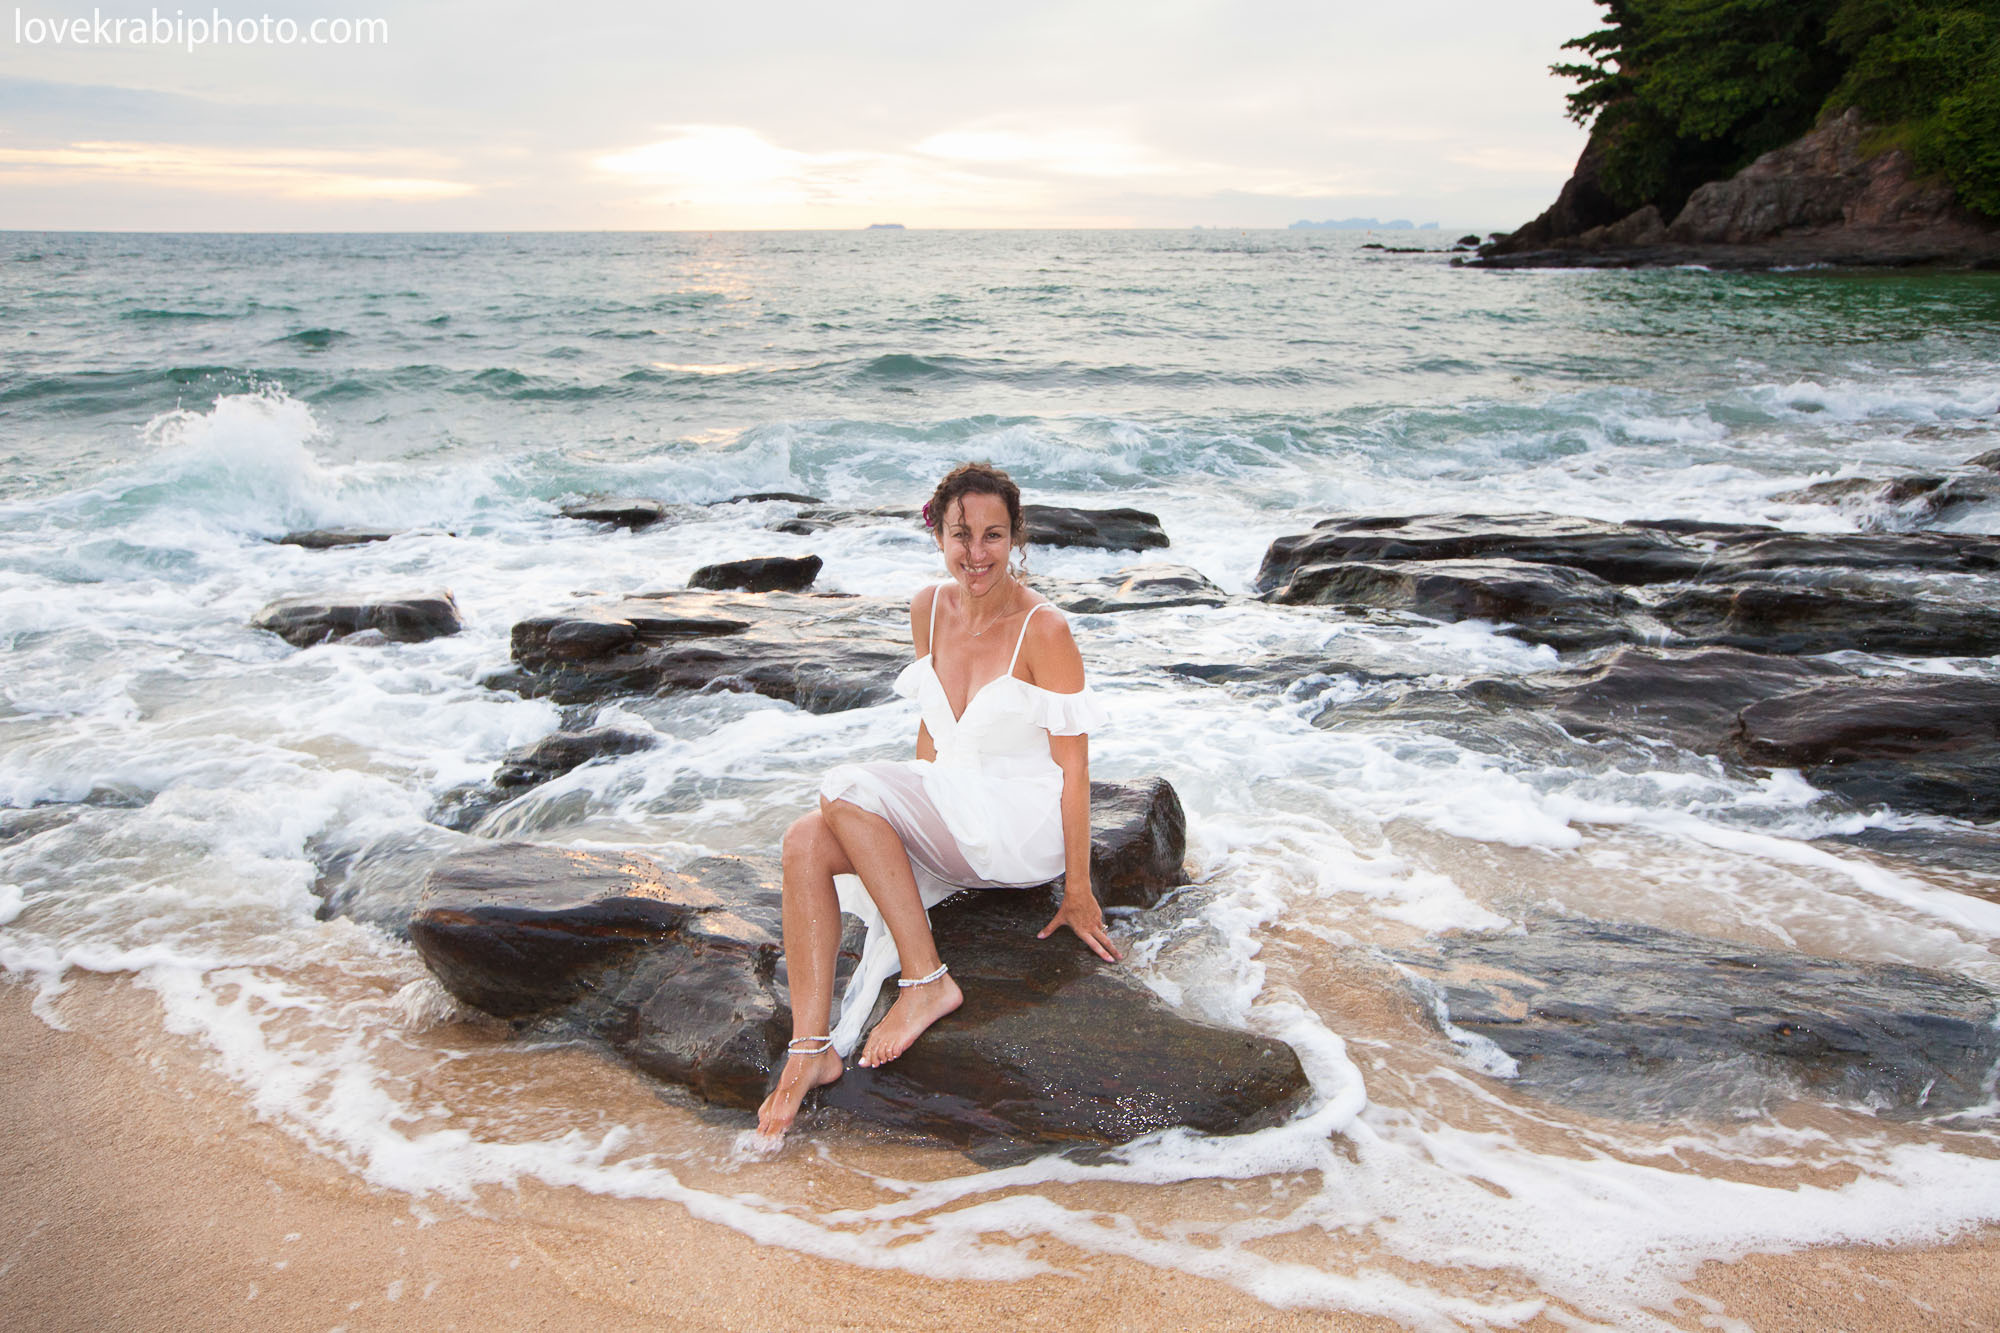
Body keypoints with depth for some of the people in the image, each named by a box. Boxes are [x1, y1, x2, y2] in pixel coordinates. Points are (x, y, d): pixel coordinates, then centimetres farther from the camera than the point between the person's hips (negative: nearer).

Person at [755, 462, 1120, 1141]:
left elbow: (1072, 764, -12)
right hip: (946, 821, 6)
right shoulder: (928, 609, 4)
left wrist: (1077, 891, -10)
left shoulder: (1044, 629, -14)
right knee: (806, 842, -19)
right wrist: (907, 816, 13)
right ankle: (810, 1046, -18)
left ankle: (927, 981, -19)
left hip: (1024, 829, -6)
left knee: (846, 786, -25)